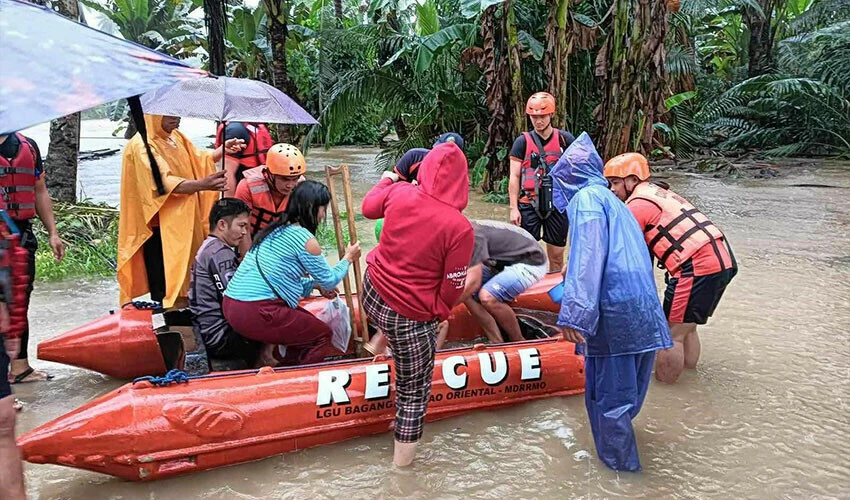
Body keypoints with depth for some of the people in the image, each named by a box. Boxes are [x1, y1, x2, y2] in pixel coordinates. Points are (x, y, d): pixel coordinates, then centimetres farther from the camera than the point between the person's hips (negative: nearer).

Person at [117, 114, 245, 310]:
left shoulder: (176, 137, 11)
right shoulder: (142, 146, -16)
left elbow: (197, 160, 18)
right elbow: (164, 184, -27)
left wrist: (222, 150, -3)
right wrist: (202, 184, -42)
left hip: (182, 221, 8)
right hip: (159, 227, -8)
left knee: (182, 277, 15)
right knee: (164, 287, -4)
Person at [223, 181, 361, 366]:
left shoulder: (276, 230, 15)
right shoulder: (304, 238, -10)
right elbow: (329, 280, 1)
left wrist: (316, 285, 29)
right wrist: (348, 259, 18)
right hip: (256, 314, -9)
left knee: (306, 323, 24)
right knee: (323, 335, 8)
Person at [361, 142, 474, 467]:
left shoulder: (399, 192, -9)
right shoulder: (460, 228, -21)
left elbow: (368, 208, 15)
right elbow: (452, 291, -15)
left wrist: (386, 180, 34)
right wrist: (439, 314, 7)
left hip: (372, 295, 5)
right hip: (410, 318, -5)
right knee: (415, 390, 15)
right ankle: (402, 462, 28)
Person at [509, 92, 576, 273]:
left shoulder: (565, 139, 2)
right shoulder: (523, 141, 1)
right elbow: (514, 177, 1)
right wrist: (513, 208, -4)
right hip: (529, 205, -1)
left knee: (557, 256, 9)